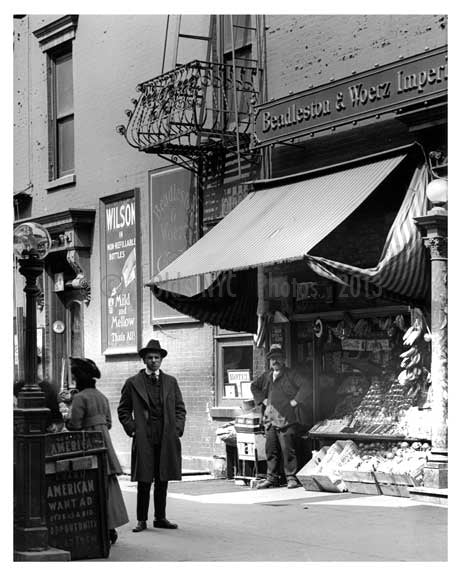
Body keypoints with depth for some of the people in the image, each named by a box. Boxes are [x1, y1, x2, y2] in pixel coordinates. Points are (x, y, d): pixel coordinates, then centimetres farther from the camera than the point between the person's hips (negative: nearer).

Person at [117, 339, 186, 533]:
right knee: (144, 481, -2)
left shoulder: (171, 382, 13)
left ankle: (160, 518, 17)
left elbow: (180, 408, 15)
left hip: (167, 439, 3)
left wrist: (177, 429, 3)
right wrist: (132, 429, -2)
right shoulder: (133, 383, 5)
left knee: (163, 481, 7)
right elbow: (123, 410, 9)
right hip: (143, 440, -3)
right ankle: (142, 520, 5)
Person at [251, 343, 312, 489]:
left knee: (288, 449, -8)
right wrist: (262, 399, 16)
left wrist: (295, 401, -12)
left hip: (286, 420, -6)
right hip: (270, 420, 6)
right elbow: (254, 386, 30)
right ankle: (272, 478, 15)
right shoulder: (267, 376, 16)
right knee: (271, 450, 7)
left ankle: (292, 477, -1)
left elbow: (306, 387, -11)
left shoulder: (291, 375, -2)